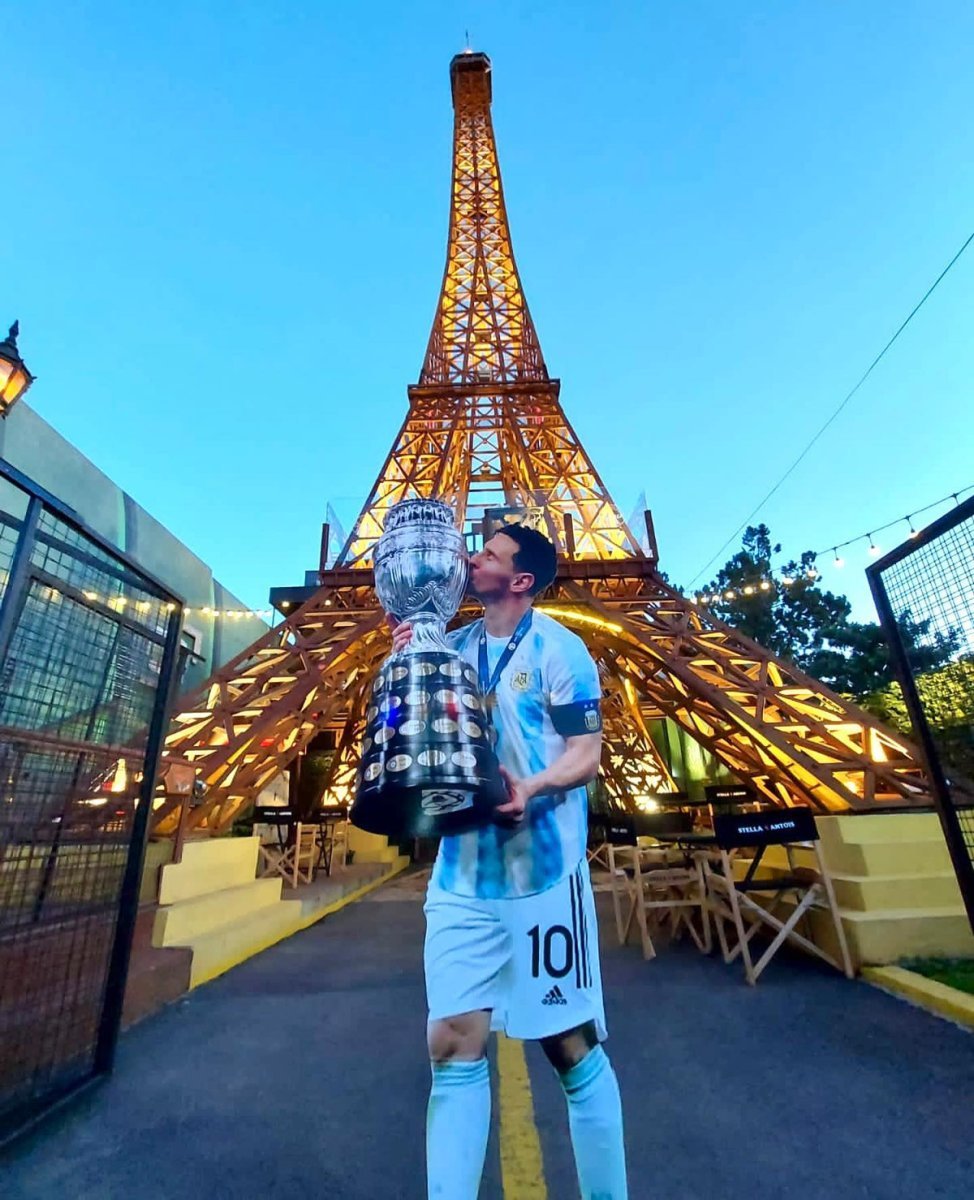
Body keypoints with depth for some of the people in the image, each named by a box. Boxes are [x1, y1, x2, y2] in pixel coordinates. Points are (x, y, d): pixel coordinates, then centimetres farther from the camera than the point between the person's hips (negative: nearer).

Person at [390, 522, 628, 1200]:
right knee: (453, 1043, 7)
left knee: (572, 1044, 11)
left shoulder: (558, 648, -7)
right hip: (460, 869, 5)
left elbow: (587, 752, -10)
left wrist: (531, 786, -29)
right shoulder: (453, 647, 10)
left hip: (544, 868, -4)